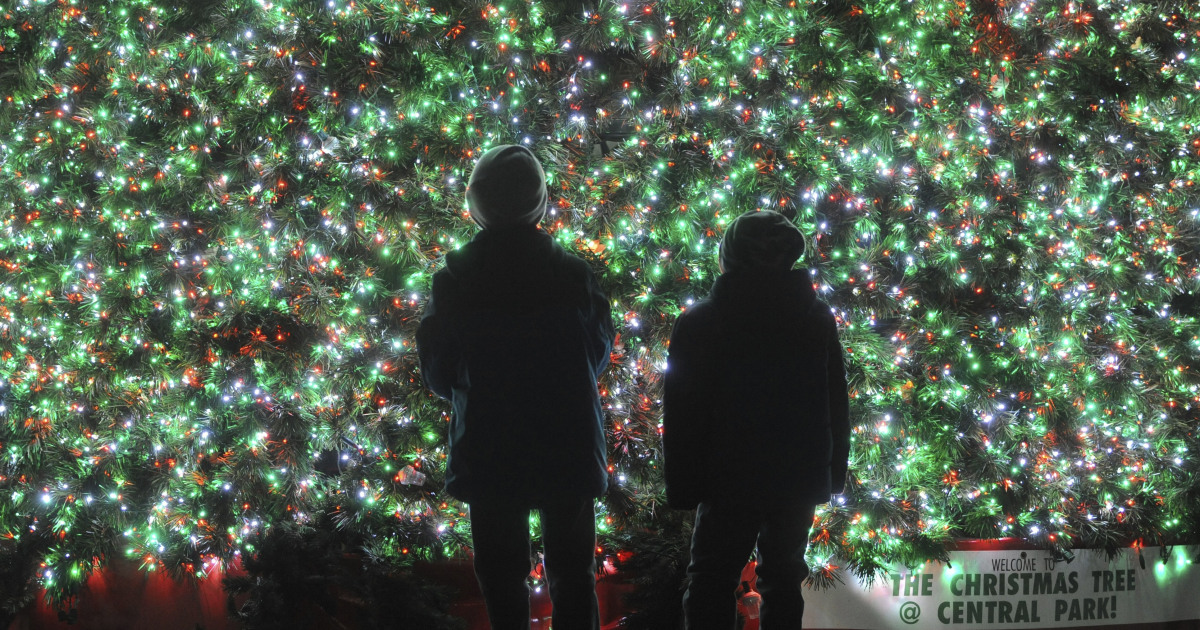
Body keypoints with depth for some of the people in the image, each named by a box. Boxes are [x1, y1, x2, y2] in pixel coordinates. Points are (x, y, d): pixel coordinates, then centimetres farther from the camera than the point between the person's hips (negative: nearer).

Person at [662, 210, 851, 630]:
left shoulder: (698, 323, -7)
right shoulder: (817, 320, 2)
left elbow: (681, 413, -8)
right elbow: (837, 407, 7)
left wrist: (683, 483, -3)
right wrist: (834, 473, 14)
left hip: (731, 480, -3)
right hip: (799, 480, 3)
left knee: (712, 583, 5)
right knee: (783, 579, 14)